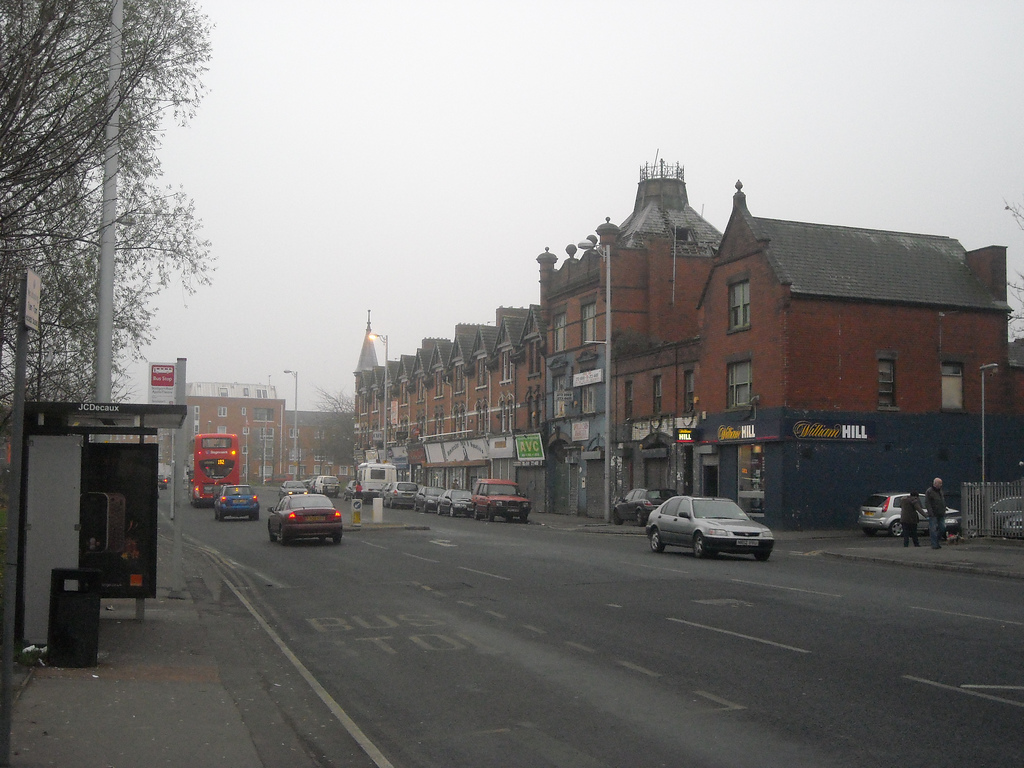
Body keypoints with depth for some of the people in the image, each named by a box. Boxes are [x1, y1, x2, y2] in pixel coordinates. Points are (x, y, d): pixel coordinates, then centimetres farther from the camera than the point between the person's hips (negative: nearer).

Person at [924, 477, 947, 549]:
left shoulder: (940, 491, 15)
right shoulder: (929, 491, -7)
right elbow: (927, 503, -12)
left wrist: (944, 511, 14)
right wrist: (930, 513, -19)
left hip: (941, 514, 7)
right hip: (933, 514, -7)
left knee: (942, 528, 4)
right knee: (933, 529, -6)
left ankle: (937, 541, 19)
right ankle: (934, 544, -3)